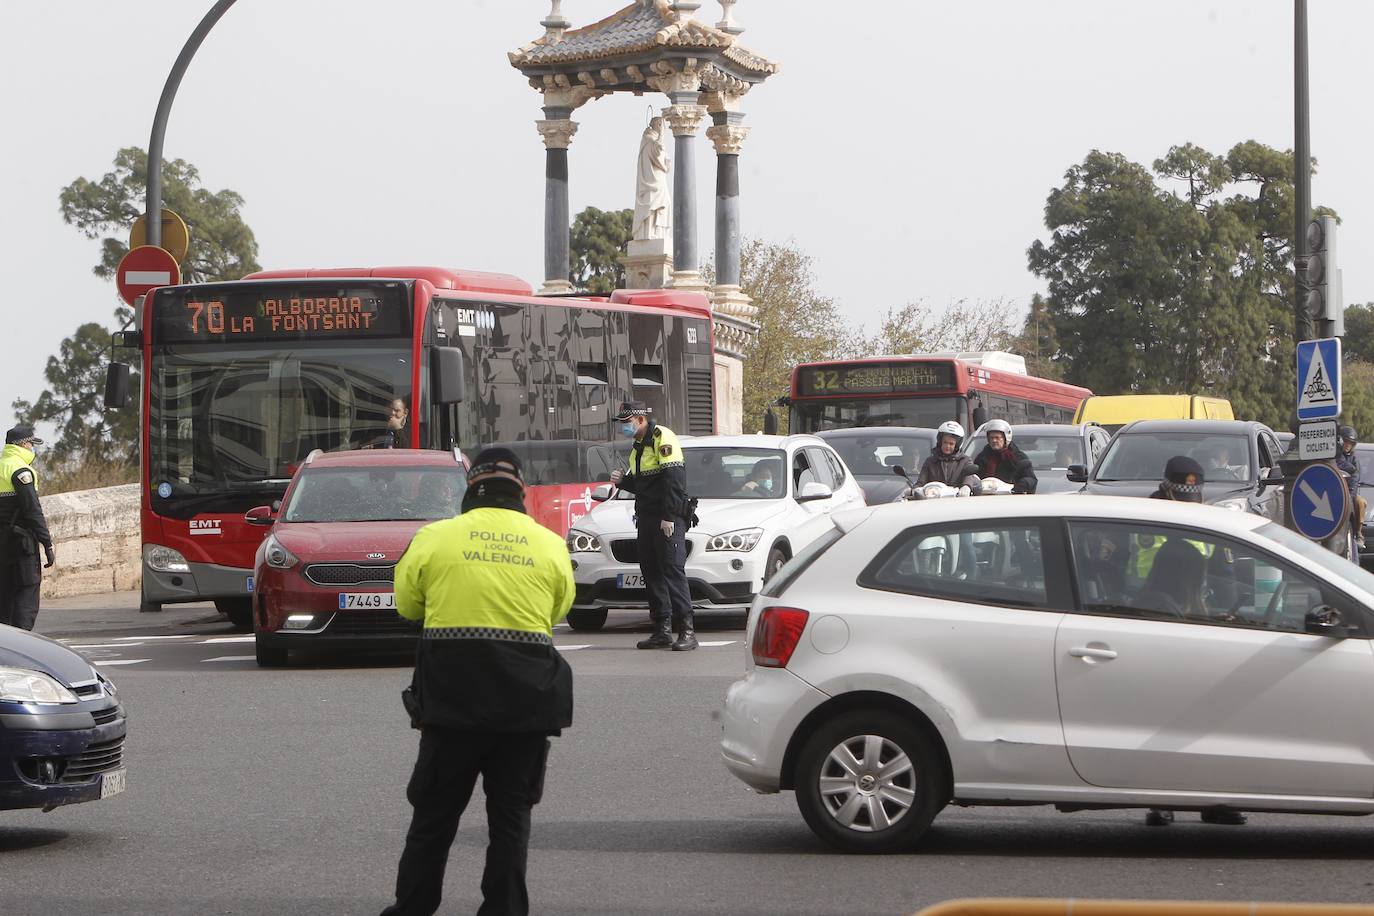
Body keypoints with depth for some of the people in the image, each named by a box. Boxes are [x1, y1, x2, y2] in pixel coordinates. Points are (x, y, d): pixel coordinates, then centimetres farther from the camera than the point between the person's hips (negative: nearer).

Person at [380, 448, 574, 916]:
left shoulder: (435, 537, -1)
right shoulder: (551, 545, 3)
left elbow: (407, 604, 10)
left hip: (453, 691, -1)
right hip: (526, 698, 1)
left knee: (434, 811, 10)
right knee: (511, 816, 9)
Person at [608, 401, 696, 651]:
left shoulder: (662, 438, -10)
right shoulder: (639, 446, 20)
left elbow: (673, 479, -18)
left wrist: (669, 516, -23)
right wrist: (622, 480, 5)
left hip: (668, 518, -9)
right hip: (646, 518, 9)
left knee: (673, 570, -12)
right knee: (651, 572, 8)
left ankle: (687, 631, -14)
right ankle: (662, 630, 12)